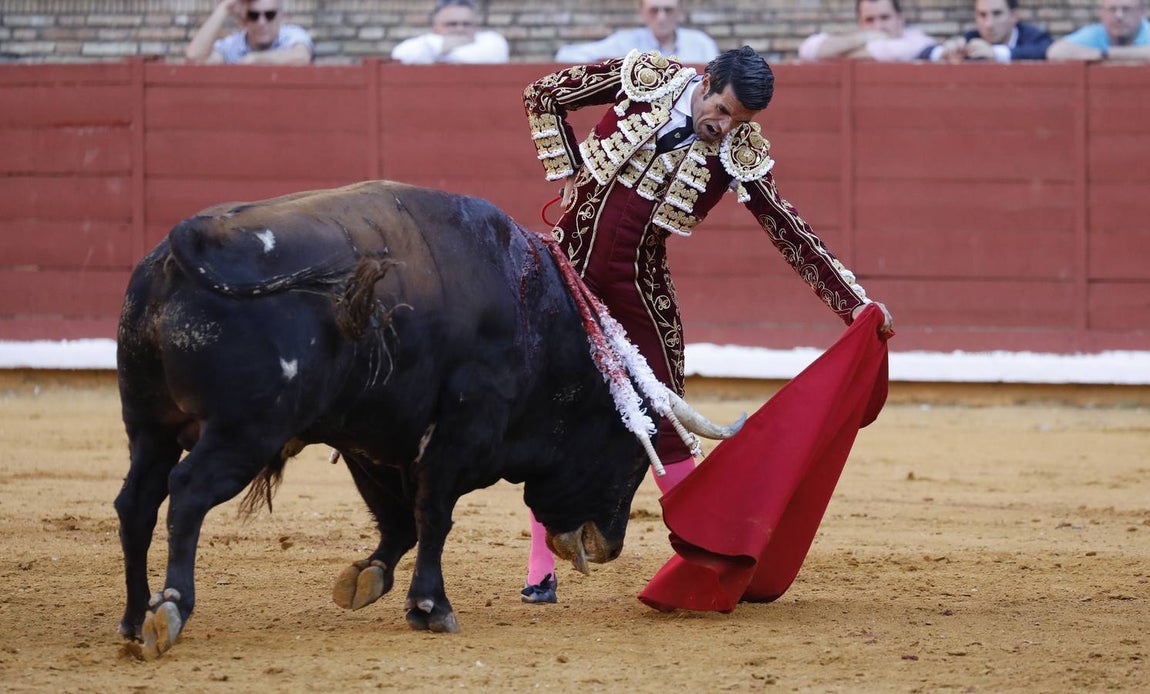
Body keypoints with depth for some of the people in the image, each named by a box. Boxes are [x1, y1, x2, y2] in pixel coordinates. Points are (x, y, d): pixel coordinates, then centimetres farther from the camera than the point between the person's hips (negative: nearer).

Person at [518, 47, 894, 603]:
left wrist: (855, 304, -8)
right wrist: (566, 172, -4)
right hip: (569, 263, 0)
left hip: (639, 284, 0)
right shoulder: (643, 79, -8)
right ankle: (541, 569, 6)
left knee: (663, 419, -1)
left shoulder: (739, 156, -7)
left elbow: (792, 234, -4)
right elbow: (542, 96, 2)